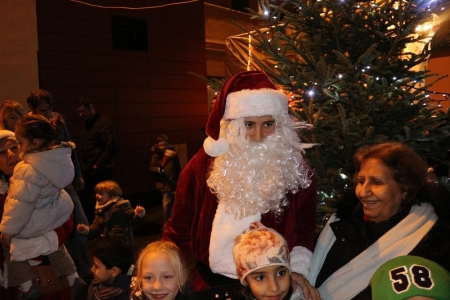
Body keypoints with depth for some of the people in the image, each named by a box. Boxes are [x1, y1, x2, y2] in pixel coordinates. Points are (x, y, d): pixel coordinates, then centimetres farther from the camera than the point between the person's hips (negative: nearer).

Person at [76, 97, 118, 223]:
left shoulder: (104, 123, -11)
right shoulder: (86, 125, 16)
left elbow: (111, 146, -19)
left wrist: (99, 164, -18)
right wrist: (83, 165, 8)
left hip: (100, 170, -8)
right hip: (87, 170, 8)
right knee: (84, 199, 9)